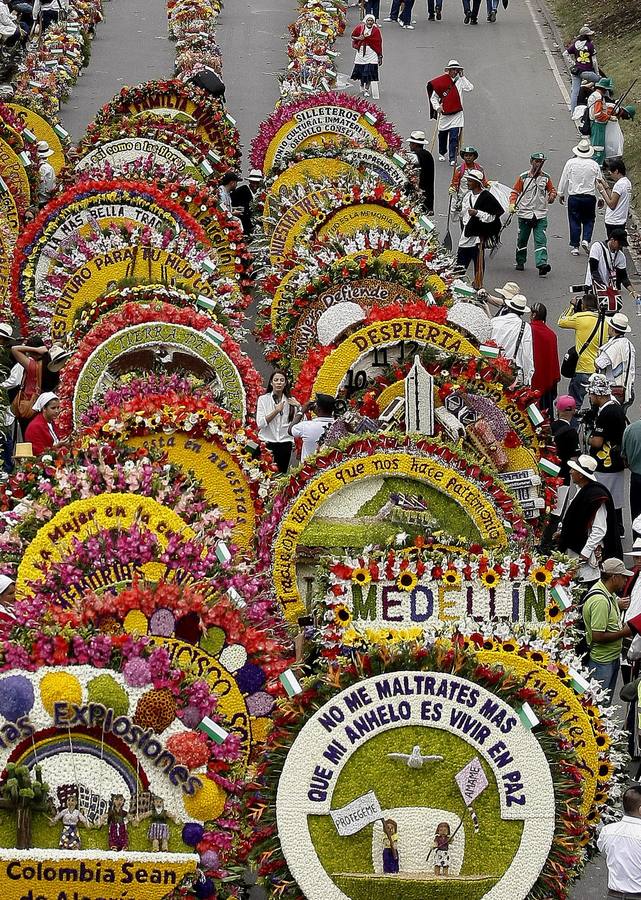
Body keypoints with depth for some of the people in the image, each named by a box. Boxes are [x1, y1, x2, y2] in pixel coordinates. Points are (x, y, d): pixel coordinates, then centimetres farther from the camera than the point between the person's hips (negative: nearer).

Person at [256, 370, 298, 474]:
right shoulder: (263, 399, 2)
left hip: (285, 443, 2)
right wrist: (276, 411, -15)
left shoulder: (290, 401, 7)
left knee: (281, 474, 2)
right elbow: (260, 423, -8)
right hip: (268, 442, -2)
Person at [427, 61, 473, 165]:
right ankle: (442, 153, 40)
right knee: (443, 135, 16)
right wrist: (437, 107, -12)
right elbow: (433, 97, 3)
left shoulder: (460, 81, 2)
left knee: (454, 137, -9)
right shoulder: (440, 82, -2)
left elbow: (470, 88, -15)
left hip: (456, 114, -1)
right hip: (443, 114, 1)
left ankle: (452, 159, -8)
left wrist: (462, 76, -9)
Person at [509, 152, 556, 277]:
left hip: (541, 214, 0)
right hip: (525, 214, 0)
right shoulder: (523, 177, 0)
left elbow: (552, 189, 17)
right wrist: (512, 204, -14)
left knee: (541, 240, -12)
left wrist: (552, 196, -6)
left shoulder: (546, 177, 6)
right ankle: (520, 262, 30)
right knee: (522, 240, 11)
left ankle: (542, 264, -23)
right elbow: (515, 192, 2)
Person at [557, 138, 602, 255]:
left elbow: (564, 180, 1)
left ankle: (574, 246, 6)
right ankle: (586, 240, -6)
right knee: (589, 220, 15)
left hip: (574, 196, -1)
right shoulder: (594, 165, -2)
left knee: (574, 222, 6)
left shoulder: (571, 163, -5)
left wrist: (561, 194, 14)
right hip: (590, 197, 1)